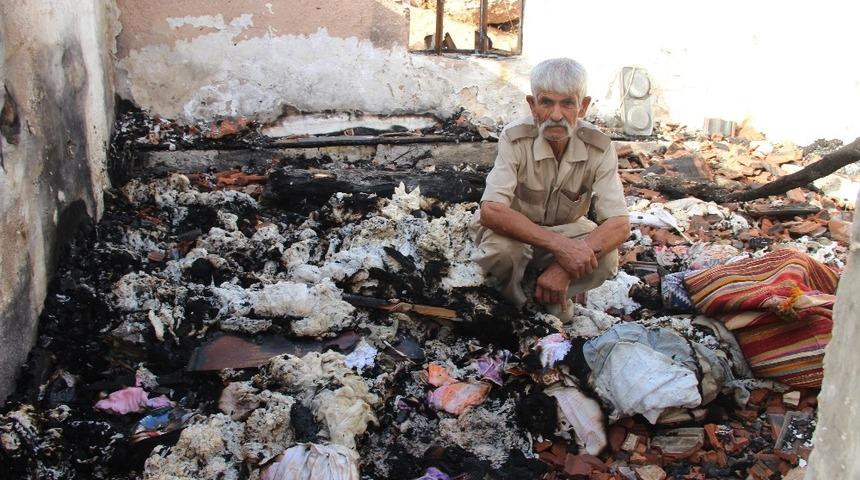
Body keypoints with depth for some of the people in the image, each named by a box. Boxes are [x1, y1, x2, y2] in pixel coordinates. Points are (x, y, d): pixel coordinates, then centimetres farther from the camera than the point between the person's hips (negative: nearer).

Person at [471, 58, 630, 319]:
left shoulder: (598, 148, -18)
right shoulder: (515, 139, -25)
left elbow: (619, 225, -22)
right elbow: (490, 211, -36)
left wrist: (566, 265, -40)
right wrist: (559, 245, -47)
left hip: (565, 230, 2)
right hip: (514, 231, -2)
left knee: (606, 259, -27)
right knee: (501, 248, -36)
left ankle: (552, 295, 5)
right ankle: (512, 294, 0)